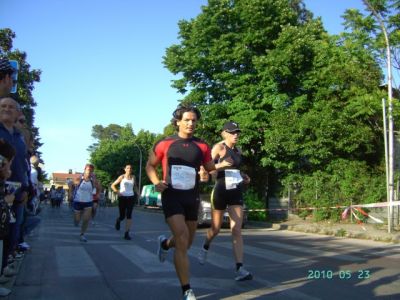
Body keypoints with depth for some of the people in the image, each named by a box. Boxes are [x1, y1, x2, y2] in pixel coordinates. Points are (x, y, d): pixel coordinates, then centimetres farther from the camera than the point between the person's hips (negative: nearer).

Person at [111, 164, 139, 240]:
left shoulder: (133, 177, 8)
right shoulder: (122, 177, -1)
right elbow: (113, 185, 2)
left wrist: (137, 193, 6)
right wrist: (117, 192, -14)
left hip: (131, 197, 2)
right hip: (122, 197, -2)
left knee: (129, 215, -10)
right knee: (122, 216, 2)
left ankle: (127, 233, -8)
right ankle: (118, 220, 41)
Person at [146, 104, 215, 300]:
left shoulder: (202, 147, 2)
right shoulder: (164, 144, -3)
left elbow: (212, 170, 11)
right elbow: (150, 165, 8)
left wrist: (206, 175, -12)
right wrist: (156, 182, -10)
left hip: (192, 198, 4)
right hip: (171, 196, -4)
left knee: (187, 242, 17)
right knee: (182, 241, -17)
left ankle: (165, 243, 53)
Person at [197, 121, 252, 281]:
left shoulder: (238, 151, 12)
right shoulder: (218, 147, -7)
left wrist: (243, 176, 11)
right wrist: (220, 165, -30)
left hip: (236, 192, 5)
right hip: (221, 192, -5)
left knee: (237, 230, -6)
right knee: (216, 228, 10)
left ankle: (240, 269, -10)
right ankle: (205, 248, 43)